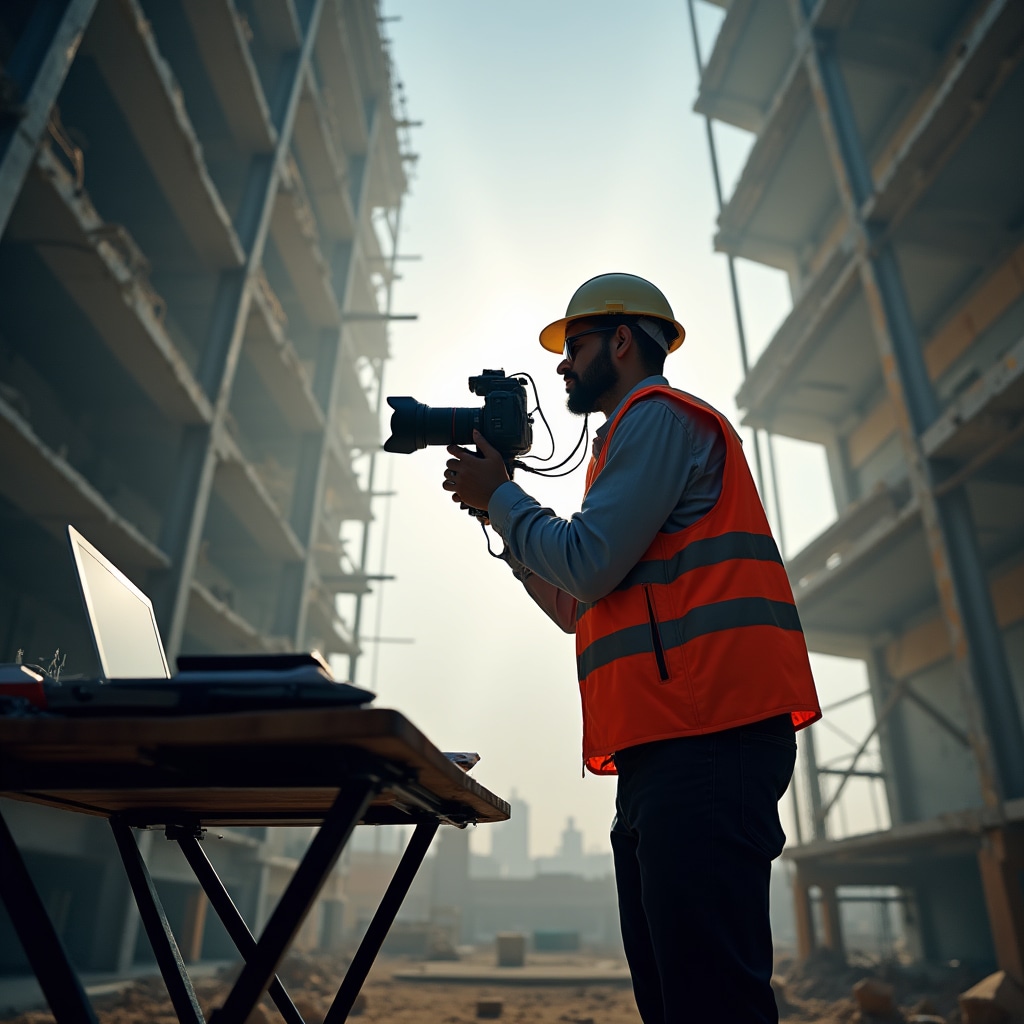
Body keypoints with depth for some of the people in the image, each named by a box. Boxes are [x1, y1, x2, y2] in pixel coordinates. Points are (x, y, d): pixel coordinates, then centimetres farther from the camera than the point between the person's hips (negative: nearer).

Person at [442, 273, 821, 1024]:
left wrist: (497, 494, 3)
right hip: (665, 747, 11)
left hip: (706, 741, -10)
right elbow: (576, 608, 27)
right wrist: (499, 515, 23)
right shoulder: (640, 436, 29)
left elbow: (588, 566, -12)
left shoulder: (658, 414, -1)